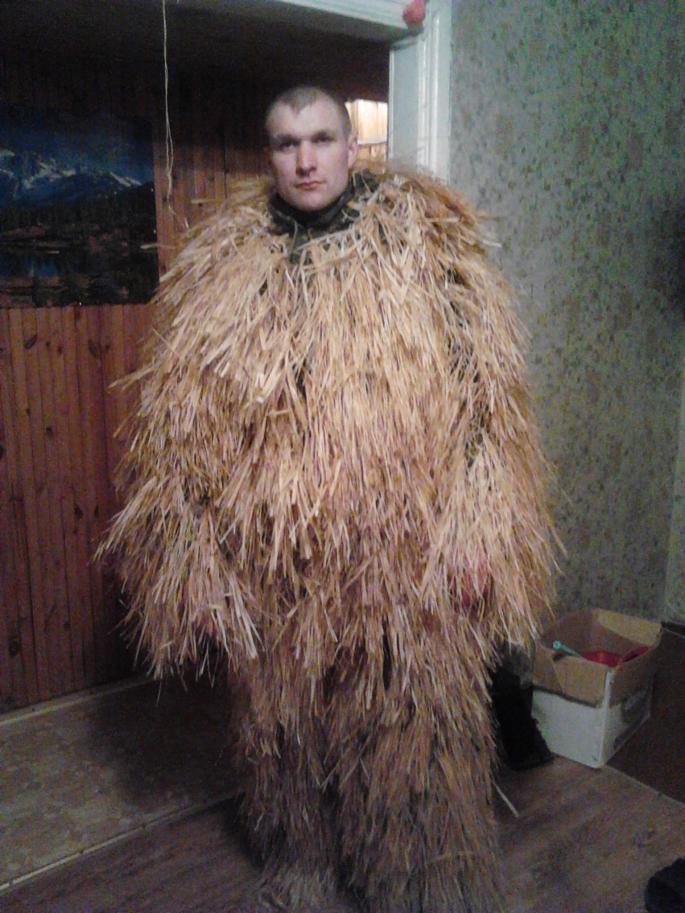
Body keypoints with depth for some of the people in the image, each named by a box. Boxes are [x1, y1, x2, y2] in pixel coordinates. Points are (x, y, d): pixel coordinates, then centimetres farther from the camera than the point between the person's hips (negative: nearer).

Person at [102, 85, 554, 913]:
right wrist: (194, 561, 4)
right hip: (273, 561, 2)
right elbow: (180, 421, 5)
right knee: (284, 720, 17)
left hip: (405, 553, -1)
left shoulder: (424, 239, 1)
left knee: (412, 721, 11)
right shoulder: (224, 263, 4)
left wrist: (477, 531, -9)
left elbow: (483, 386, -2)